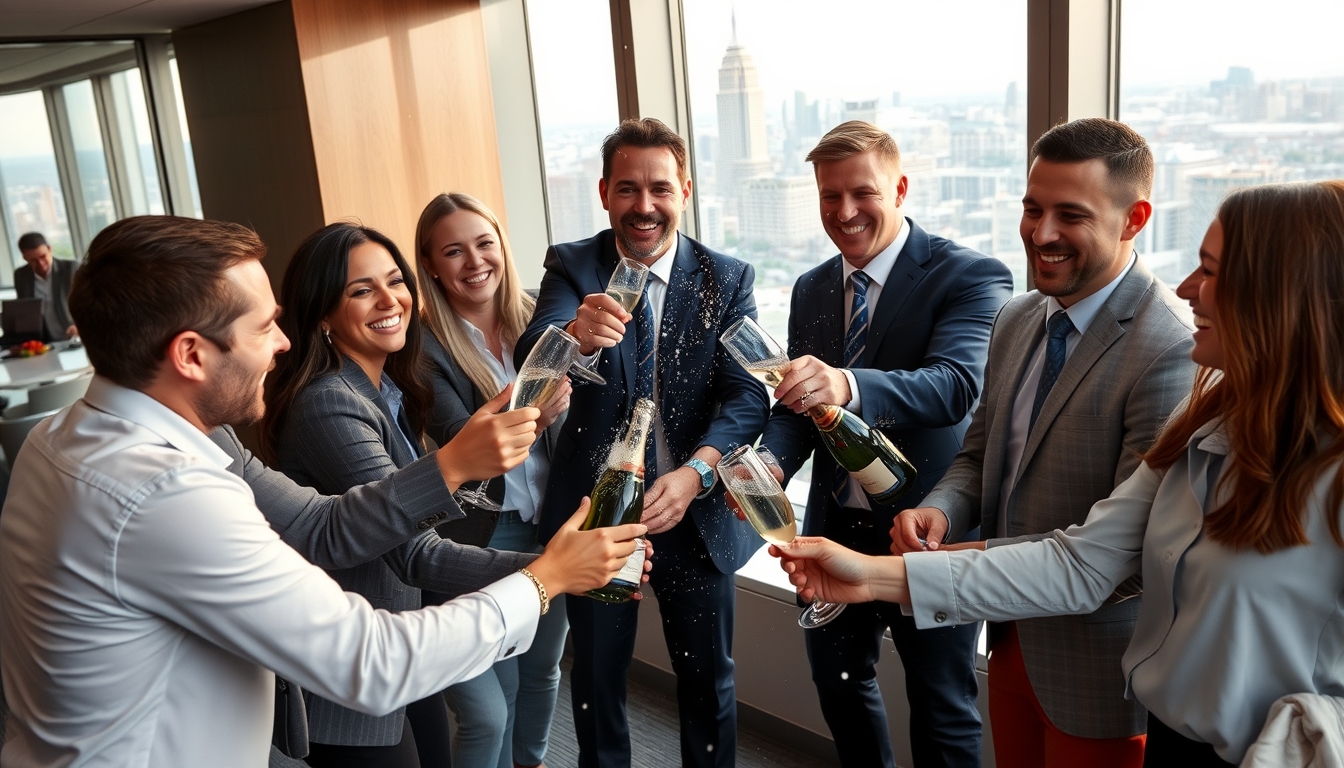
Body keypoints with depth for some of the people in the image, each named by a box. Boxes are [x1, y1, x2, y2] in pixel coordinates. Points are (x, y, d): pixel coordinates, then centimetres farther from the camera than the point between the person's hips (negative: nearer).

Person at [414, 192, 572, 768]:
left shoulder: (536, 319, -3)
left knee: (543, 668, 22)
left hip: (555, 522, 4)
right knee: (489, 707, 3)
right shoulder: (426, 346, -13)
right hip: (486, 532, -4)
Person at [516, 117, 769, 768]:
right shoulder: (570, 268, -6)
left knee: (708, 680, 18)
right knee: (596, 679, 18)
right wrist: (577, 335, -47)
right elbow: (530, 359, -24)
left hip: (694, 512, 1)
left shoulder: (728, 280, -4)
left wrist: (695, 472, -31)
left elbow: (747, 395, -13)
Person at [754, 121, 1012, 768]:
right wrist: (769, 463, -18)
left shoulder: (971, 277, -15)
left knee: (941, 708, 12)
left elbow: (956, 385, -31)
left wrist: (847, 386, -48)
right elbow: (796, 404, 4)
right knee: (839, 684, 22)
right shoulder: (811, 289, 5)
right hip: (835, 528, 6)